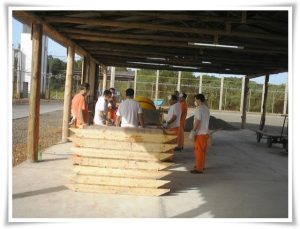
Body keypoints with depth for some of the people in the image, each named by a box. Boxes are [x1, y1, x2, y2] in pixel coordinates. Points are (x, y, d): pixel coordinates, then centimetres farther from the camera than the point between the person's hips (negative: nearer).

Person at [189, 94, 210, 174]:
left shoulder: (199, 109, -17)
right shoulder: (206, 109, 11)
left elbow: (197, 122, -21)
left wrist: (193, 131, -17)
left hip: (199, 133, -9)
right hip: (205, 132, 9)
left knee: (198, 151, -2)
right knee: (203, 150, 17)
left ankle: (199, 168, 2)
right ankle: (201, 165, 29)